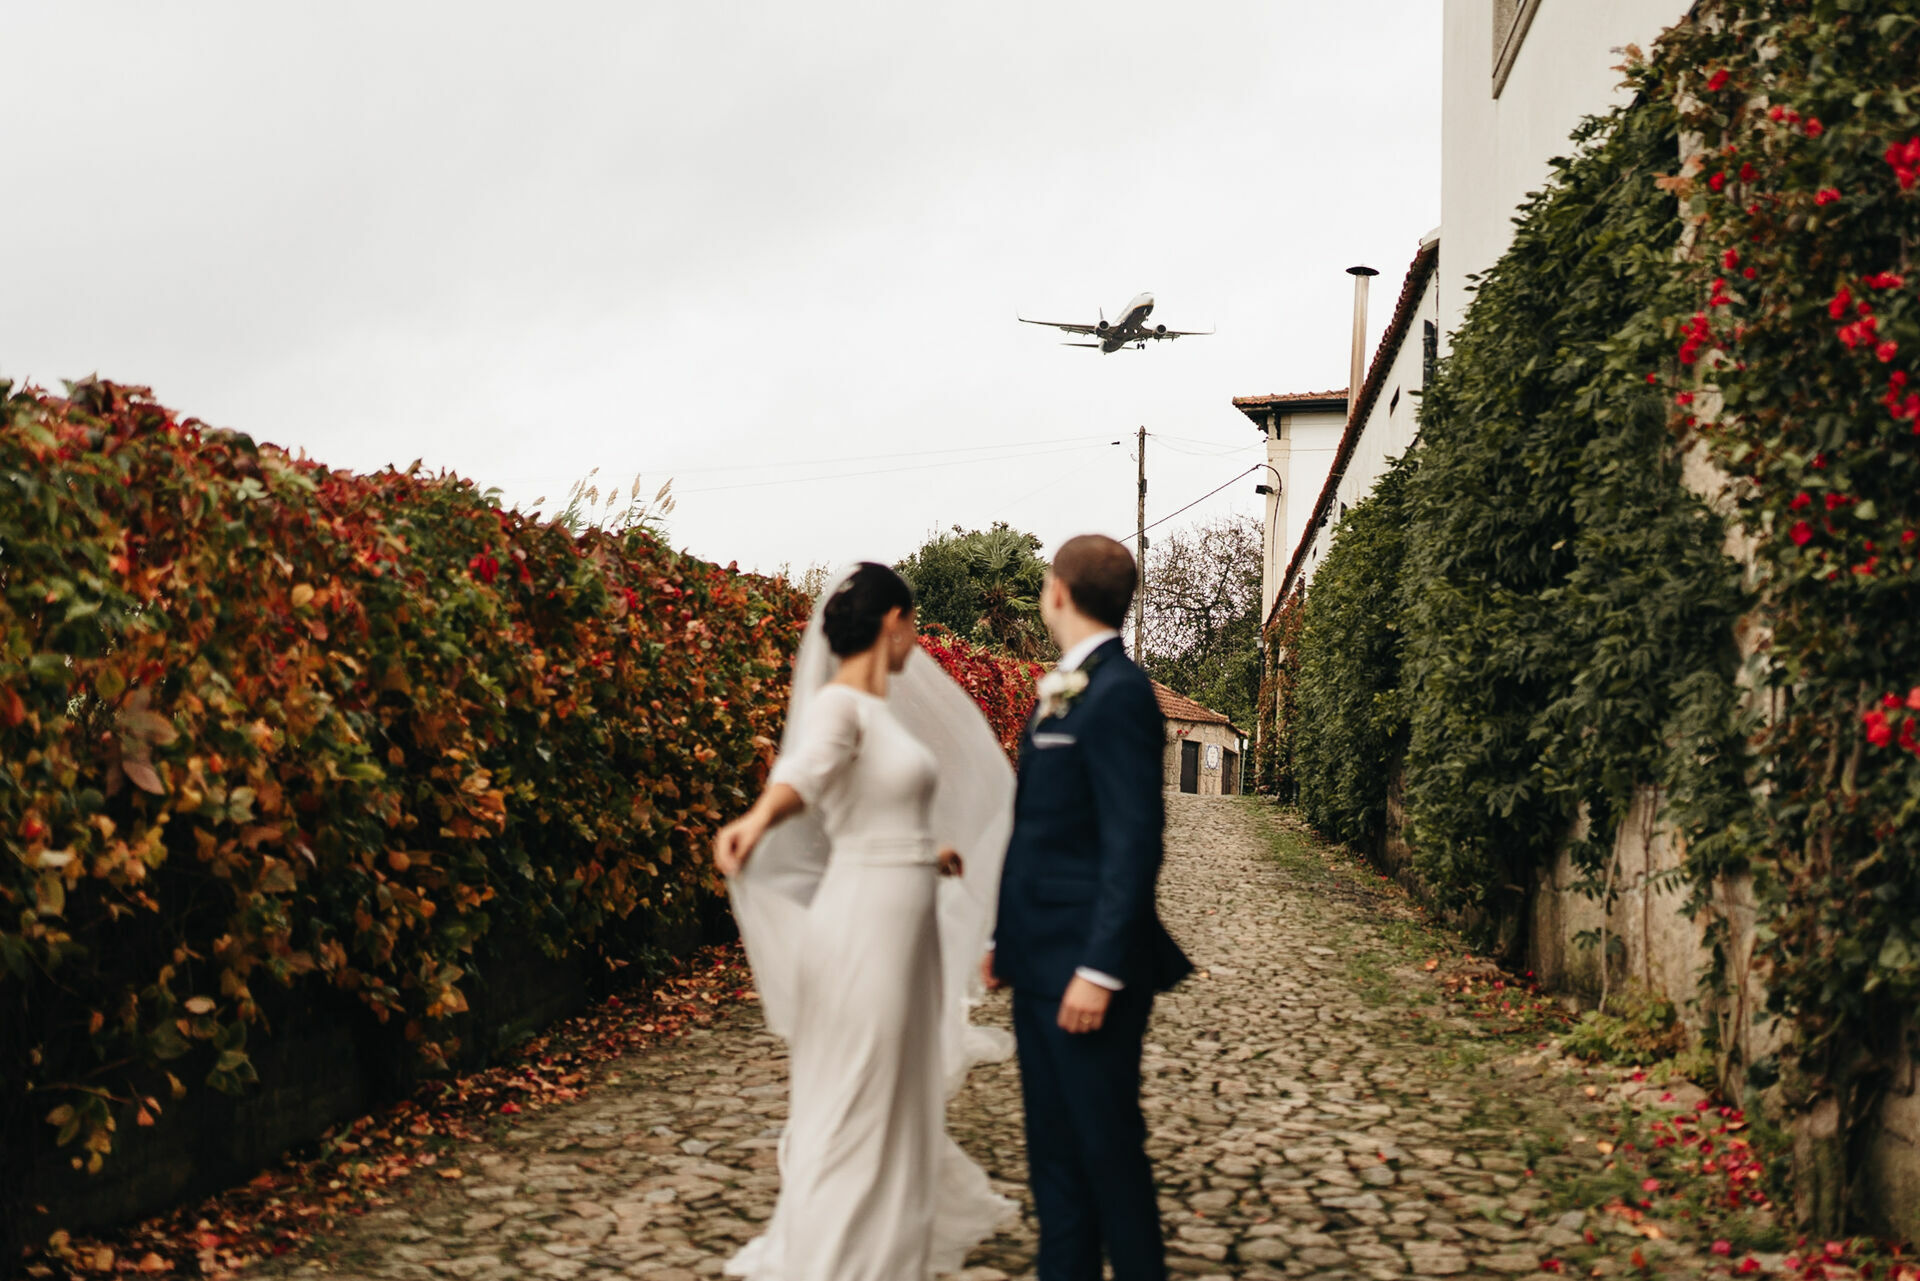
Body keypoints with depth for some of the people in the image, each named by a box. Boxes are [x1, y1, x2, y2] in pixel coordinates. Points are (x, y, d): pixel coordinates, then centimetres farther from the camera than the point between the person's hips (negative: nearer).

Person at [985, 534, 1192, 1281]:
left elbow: (1134, 841, -20)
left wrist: (1101, 968, -22)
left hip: (1087, 967, -9)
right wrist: (1006, 936, 16)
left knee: (1108, 1147, 3)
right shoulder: (1061, 692, 14)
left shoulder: (1118, 692, -15)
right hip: (1042, 964, 9)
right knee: (1053, 1147, 15)